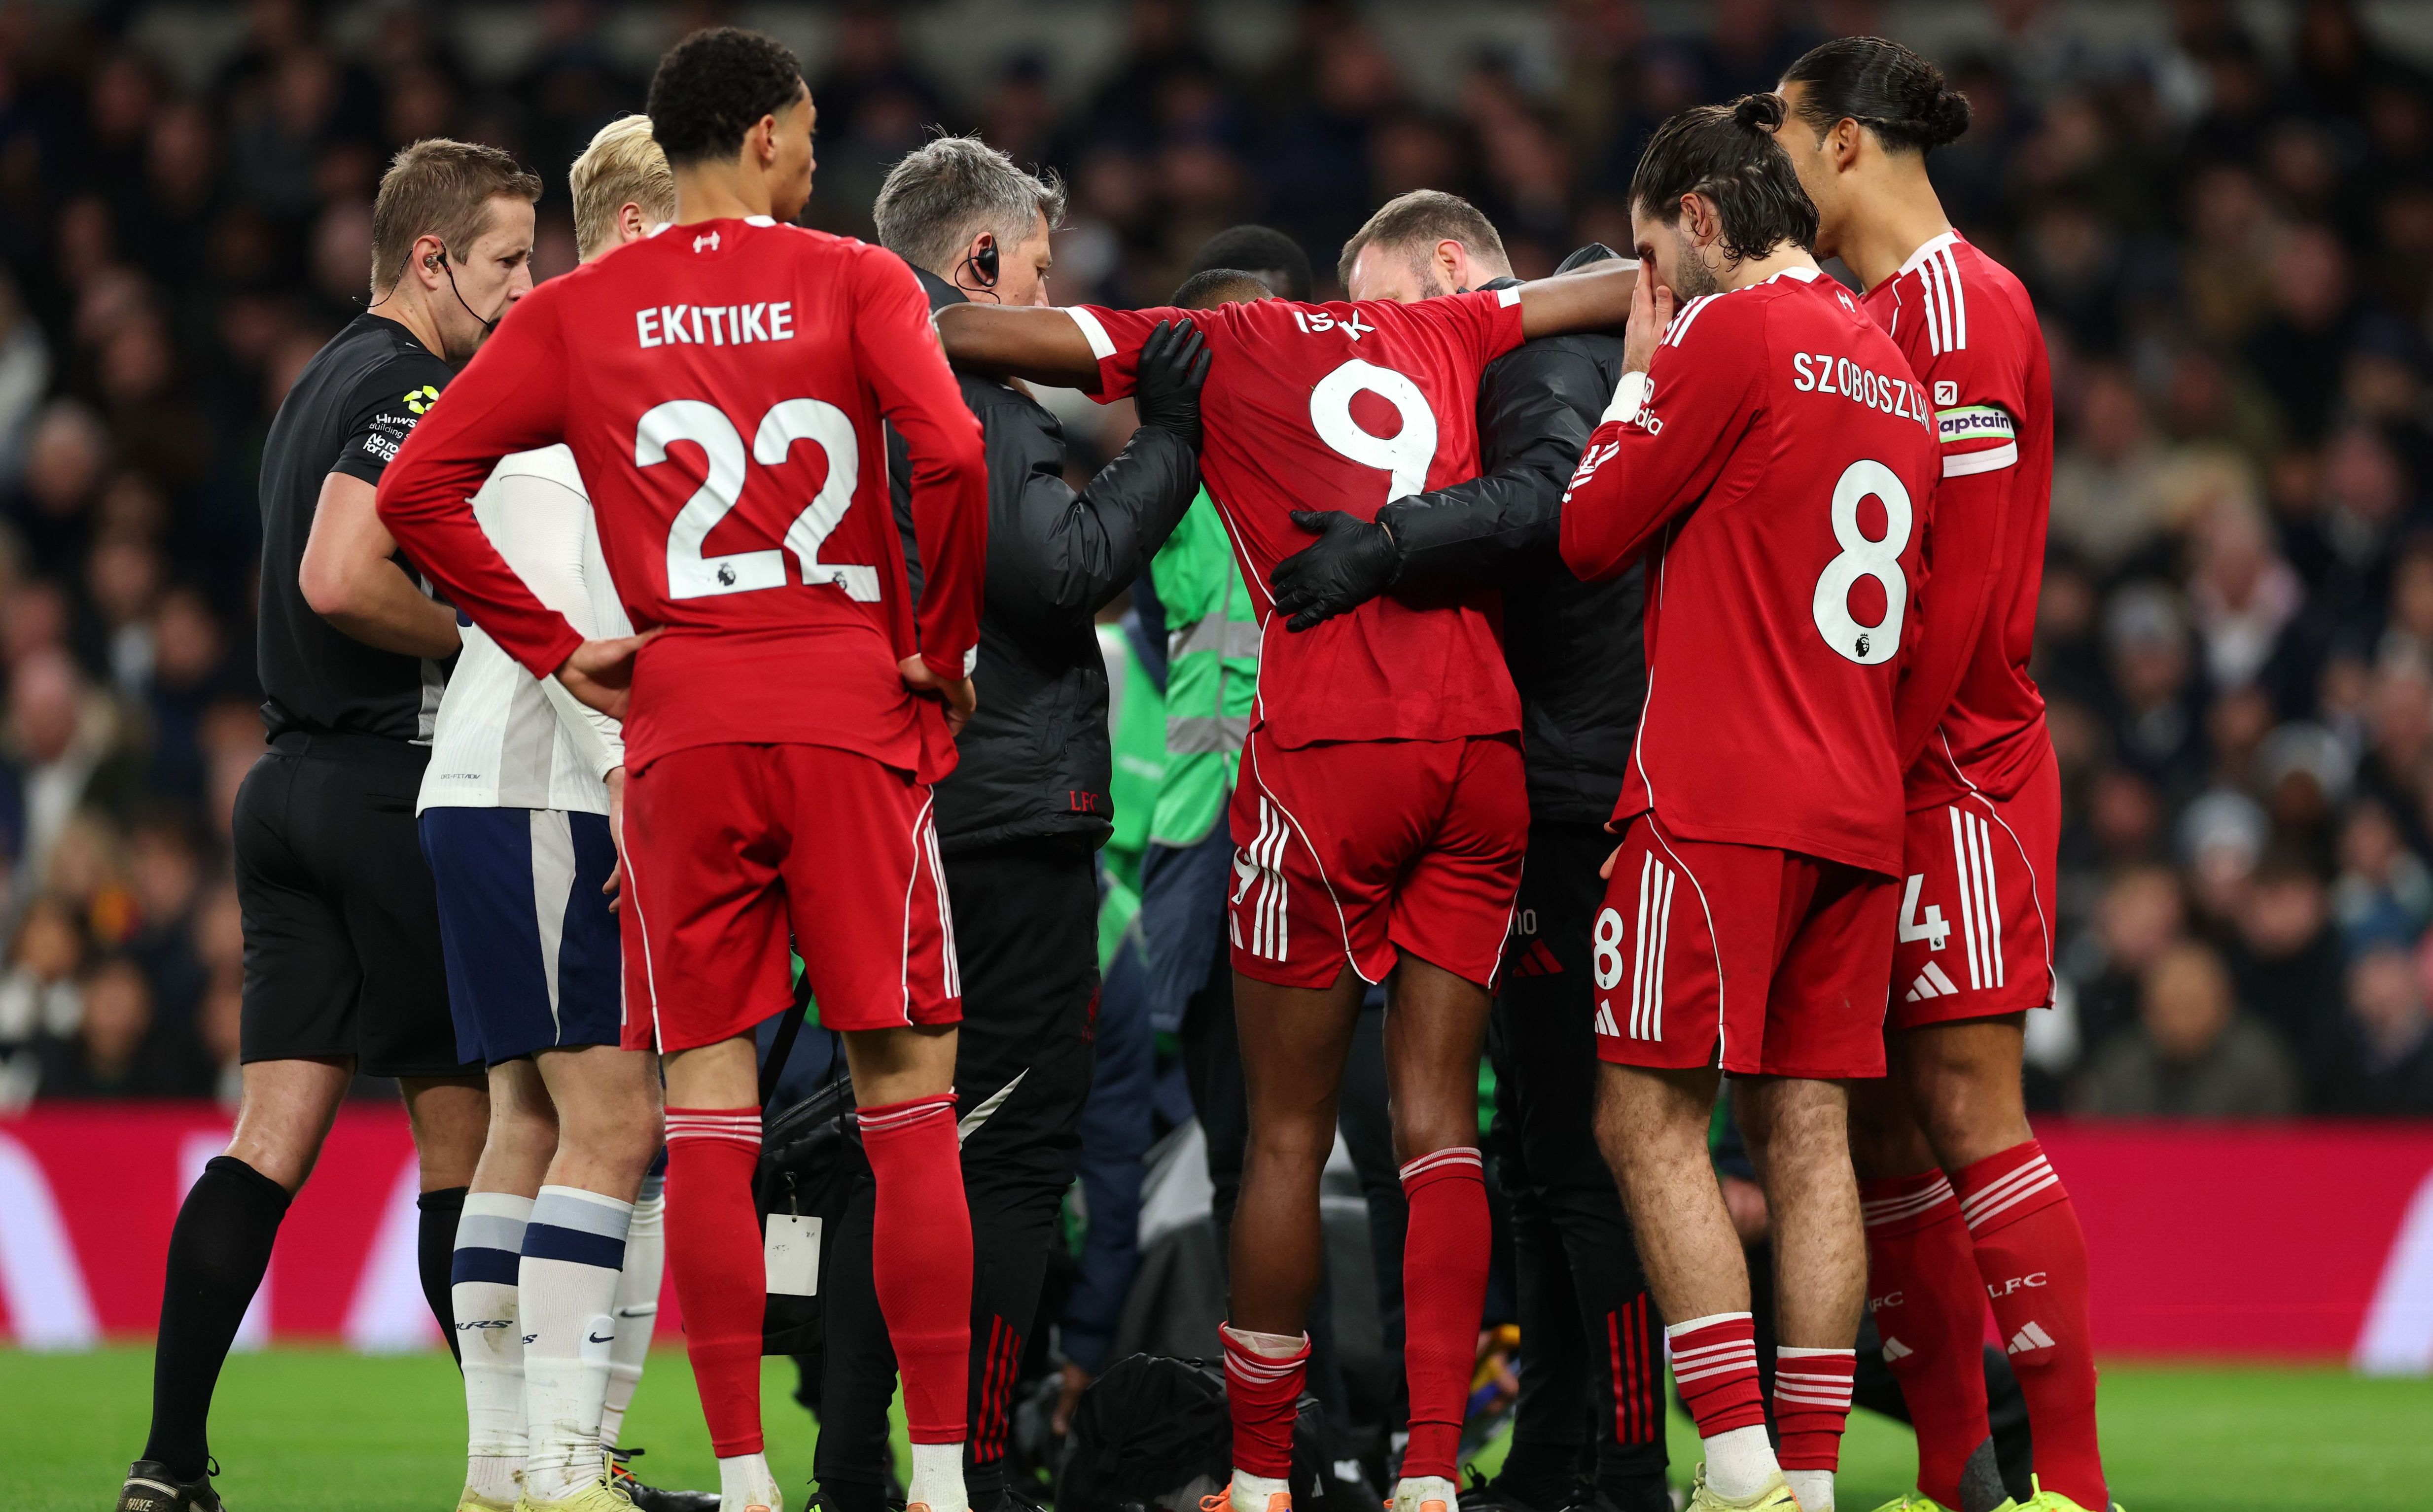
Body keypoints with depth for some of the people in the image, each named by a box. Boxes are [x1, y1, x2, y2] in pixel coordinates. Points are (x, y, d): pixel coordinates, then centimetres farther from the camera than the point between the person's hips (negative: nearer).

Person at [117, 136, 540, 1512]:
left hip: (297, 777, 9)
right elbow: (338, 582, -23)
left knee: (274, 1136, 2)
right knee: (470, 1130, -1)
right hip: (390, 782, -9)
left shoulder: (334, 379, 19)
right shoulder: (409, 388, -12)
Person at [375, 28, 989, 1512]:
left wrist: (554, 649, 8)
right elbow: (952, 455, -14)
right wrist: (942, 649, -1)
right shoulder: (857, 283, 1)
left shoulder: (579, 315, 9)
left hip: (682, 725, 2)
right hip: (855, 719, -2)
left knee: (710, 1110, 2)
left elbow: (419, 488, 4)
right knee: (908, 1097, 3)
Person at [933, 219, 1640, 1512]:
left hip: (1329, 750, -4)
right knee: (1439, 1119, 6)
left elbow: (963, 334, 2)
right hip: (1482, 742, 4)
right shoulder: (1439, 337, 20)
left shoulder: (1208, 347, 9)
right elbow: (1627, 287, 28)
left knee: (1287, 1132, 6)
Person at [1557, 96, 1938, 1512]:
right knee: (1809, 1135, 6)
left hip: (1719, 802, -8)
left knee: (1650, 1119, -5)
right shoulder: (1894, 365, 17)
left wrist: (1638, 374, 11)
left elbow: (1593, 531, -2)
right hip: (1860, 810, 8)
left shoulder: (1732, 336, -8)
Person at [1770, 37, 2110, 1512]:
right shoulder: (1870, 316, 18)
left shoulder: (1961, 303, -10)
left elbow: (1959, 577, -16)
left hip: (1956, 769, -9)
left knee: (1967, 1108, -11)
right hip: (1873, 781, 9)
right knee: (1884, 1122, 7)